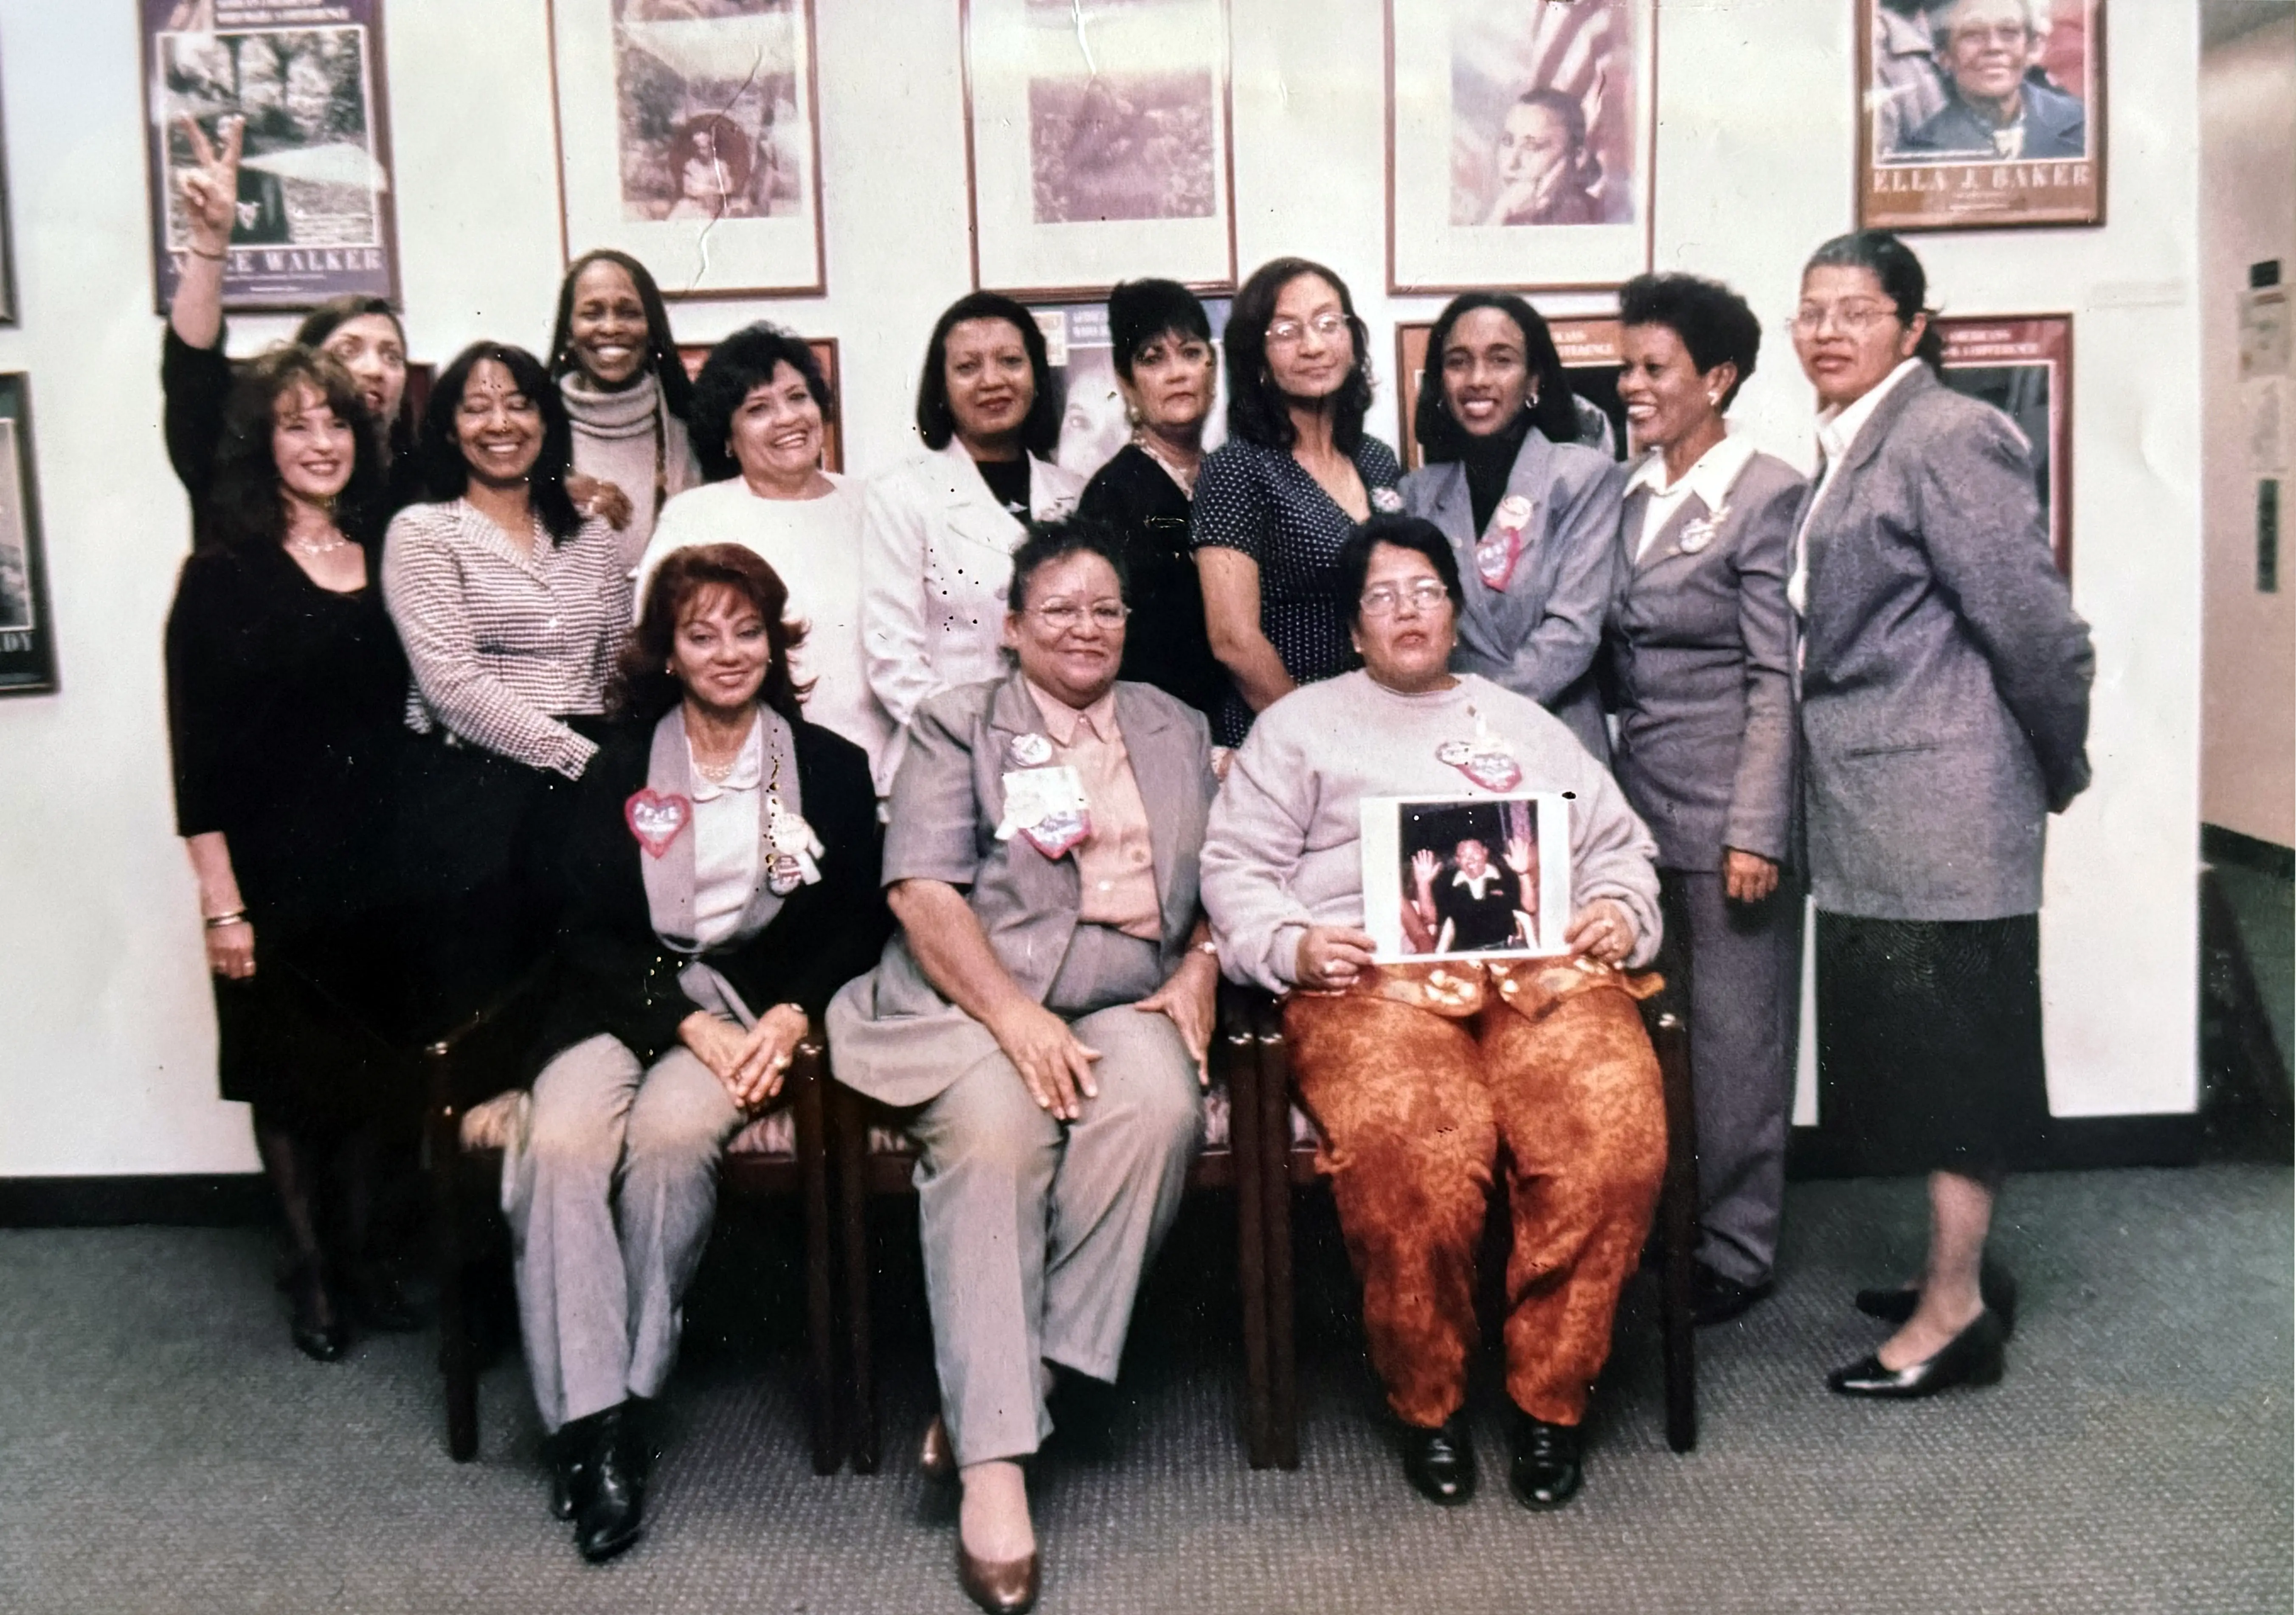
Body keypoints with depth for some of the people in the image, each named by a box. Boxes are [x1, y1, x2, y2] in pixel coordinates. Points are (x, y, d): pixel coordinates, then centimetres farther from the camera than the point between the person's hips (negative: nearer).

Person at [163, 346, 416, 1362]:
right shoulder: (225, 573, -7)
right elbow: (200, 748, -10)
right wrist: (221, 902, -13)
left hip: (380, 860, 4)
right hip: (276, 865, -4)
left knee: (374, 1062, 12)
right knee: (291, 1071, 8)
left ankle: (362, 1257, 29)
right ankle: (310, 1272, 24)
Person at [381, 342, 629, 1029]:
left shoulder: (590, 536, 16)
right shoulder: (422, 532, 1)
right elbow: (451, 680, -10)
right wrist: (574, 754, -13)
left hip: (582, 792, 4)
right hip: (472, 796, -4)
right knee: (478, 1016, -2)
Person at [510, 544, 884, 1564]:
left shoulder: (829, 766, 9)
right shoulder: (618, 772, 12)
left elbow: (856, 925, 5)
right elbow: (589, 934, 3)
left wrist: (788, 1020, -13)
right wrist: (689, 1025, -12)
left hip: (763, 998, -1)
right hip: (628, 999, 2)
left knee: (669, 1131, -31)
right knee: (559, 1143, -28)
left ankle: (633, 1392, -16)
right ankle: (590, 1422, -26)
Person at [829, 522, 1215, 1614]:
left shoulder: (1179, 732, 23)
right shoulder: (956, 726, 11)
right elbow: (923, 889, -2)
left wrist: (1200, 968, -1)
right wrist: (1017, 1016, -15)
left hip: (1127, 1004, 3)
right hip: (972, 1002, -2)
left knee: (1159, 1102, -32)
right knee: (994, 1126, -34)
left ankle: (999, 1391, -22)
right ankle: (993, 1459, -30)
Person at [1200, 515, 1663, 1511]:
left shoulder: (1526, 726, 33)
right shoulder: (1300, 726, 23)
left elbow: (1620, 844, 29)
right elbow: (1236, 869, 13)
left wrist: (1620, 913, 6)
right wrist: (1292, 946, -7)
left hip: (1542, 968, 3)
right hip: (1373, 977, -2)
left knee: (1615, 1132, -29)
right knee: (1416, 1149, -34)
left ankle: (1550, 1400, -11)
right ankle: (1427, 1405, -10)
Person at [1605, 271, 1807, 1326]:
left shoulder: (1768, 497, -8)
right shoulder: (1631, 496, 12)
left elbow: (1779, 677, -12)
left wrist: (1757, 830, -15)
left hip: (1724, 811, -6)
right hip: (1641, 803, 6)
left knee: (1735, 1037, 3)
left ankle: (1736, 1251, 16)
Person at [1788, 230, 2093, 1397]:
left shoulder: (1947, 438, -13)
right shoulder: (1846, 450, 14)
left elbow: (2033, 624, -15)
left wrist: (2059, 769, -4)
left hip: (1942, 806, -9)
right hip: (1872, 815, 9)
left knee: (1949, 1043, -2)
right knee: (1912, 1041, 15)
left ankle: (1955, 1311, 7)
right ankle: (1959, 1267, 27)